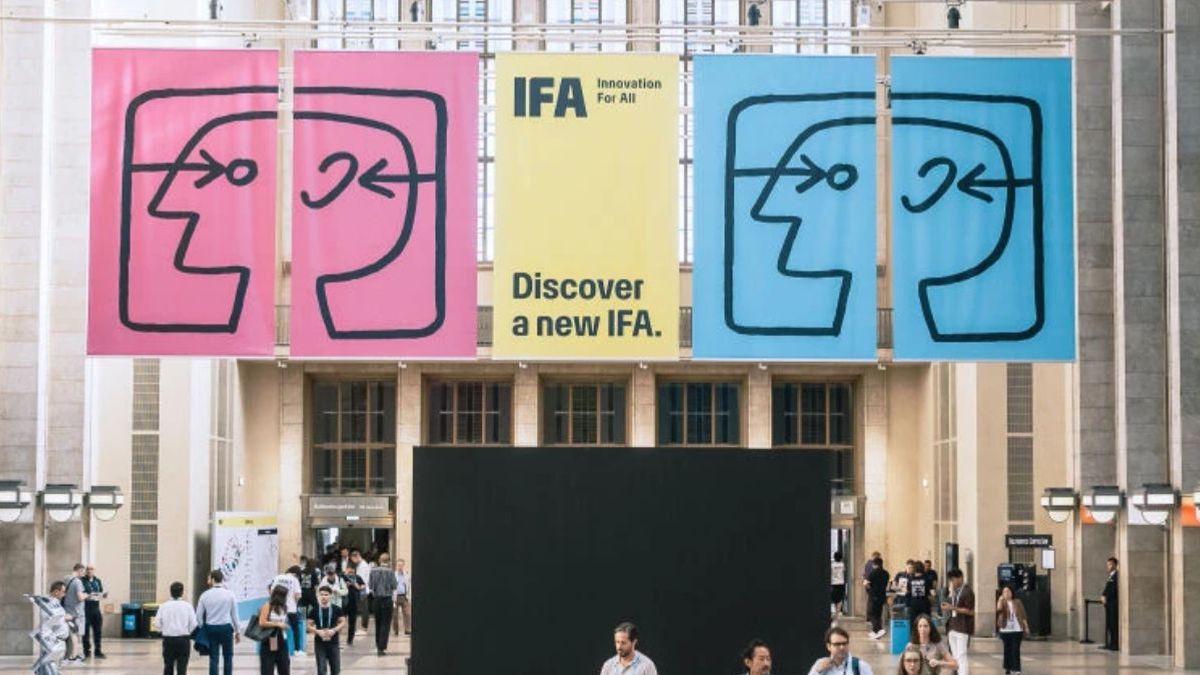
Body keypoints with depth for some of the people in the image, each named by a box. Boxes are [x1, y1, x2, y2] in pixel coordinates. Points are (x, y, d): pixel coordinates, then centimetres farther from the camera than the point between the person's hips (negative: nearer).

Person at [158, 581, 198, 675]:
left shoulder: (164, 606, -2)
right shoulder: (187, 606, -6)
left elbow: (158, 624, -5)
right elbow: (193, 624, -8)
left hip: (168, 639, 2)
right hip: (184, 639, -1)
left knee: (168, 665, 12)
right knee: (182, 667, 1)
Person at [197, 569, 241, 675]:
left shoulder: (205, 595, -2)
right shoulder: (230, 594, -3)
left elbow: (198, 616, 0)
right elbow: (234, 615, 1)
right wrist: (237, 632, 10)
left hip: (210, 628, 1)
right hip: (226, 627, -1)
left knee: (213, 658, 5)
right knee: (228, 657, 9)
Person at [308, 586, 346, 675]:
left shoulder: (337, 609, -2)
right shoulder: (315, 610, -2)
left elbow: (343, 622, 1)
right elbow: (309, 626, 1)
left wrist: (334, 630, -15)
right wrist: (318, 631, -18)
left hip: (333, 643, 1)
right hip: (320, 643, -1)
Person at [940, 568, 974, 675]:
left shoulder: (967, 592, -10)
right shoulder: (953, 592, 14)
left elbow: (970, 611, -15)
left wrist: (952, 608, -18)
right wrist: (947, 608, 4)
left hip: (963, 628, -8)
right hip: (953, 627, 8)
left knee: (962, 656, -13)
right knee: (955, 657, 10)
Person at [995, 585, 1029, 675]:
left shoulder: (1017, 603, 5)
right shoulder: (1002, 603, 5)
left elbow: (1023, 615, 7)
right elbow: (998, 609, -17)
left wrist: (1026, 626, 4)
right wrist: (1001, 599, -21)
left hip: (1017, 630, -1)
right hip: (1005, 630, 1)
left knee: (1015, 650, -7)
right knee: (1007, 650, 8)